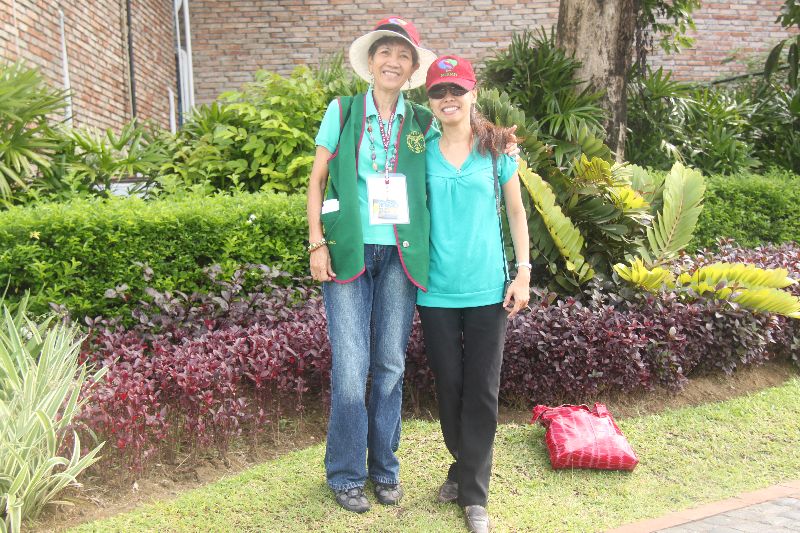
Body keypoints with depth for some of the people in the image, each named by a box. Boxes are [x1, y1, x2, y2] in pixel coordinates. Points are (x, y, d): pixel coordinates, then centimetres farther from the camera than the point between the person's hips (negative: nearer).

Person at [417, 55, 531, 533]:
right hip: (437, 292, 1)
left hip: (488, 289, -1)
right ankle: (465, 467, 34)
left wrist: (524, 273, 0)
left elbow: (516, 212, 6)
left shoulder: (496, 149, 1)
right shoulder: (421, 152, 2)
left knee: (482, 391, 3)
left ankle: (474, 493, 16)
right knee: (449, 386, 11)